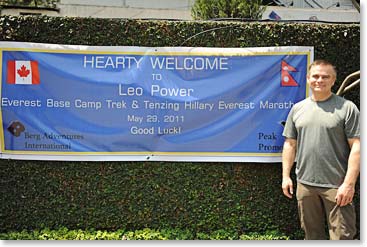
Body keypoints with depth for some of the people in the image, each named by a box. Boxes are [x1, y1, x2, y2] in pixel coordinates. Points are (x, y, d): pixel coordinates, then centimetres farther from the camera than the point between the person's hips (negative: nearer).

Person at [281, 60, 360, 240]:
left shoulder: (347, 108, -3)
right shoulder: (297, 108, 10)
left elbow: (356, 146, -7)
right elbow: (290, 144, 12)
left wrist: (349, 183, -13)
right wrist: (286, 176, 7)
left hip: (337, 186, -4)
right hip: (305, 184, 4)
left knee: (342, 235, 1)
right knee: (312, 234, 15)